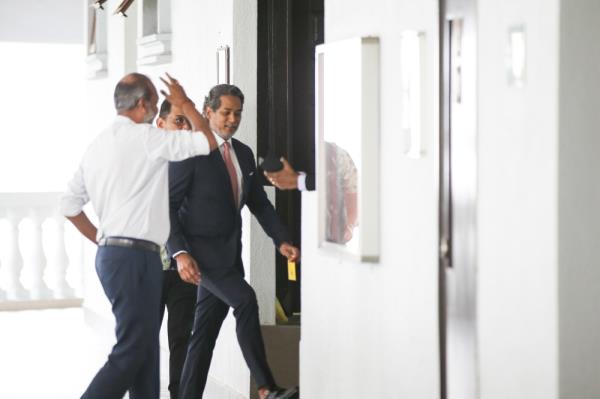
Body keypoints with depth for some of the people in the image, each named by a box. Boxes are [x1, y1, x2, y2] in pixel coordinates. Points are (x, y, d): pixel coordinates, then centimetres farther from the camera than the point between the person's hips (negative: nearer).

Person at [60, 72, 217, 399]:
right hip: (134, 255, -9)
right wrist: (186, 103, 7)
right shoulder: (144, 137, -11)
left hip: (111, 252, 9)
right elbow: (207, 142, -7)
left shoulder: (98, 144, 13)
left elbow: (69, 204, 16)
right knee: (131, 350, -8)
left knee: (145, 346, 13)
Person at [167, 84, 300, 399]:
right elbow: (169, 206, -13)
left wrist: (282, 240, 1)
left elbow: (259, 203, 15)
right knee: (245, 300, -24)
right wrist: (180, 253, -23)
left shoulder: (244, 153, 11)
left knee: (205, 333, 9)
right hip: (201, 251, -7)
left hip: (228, 252, 7)